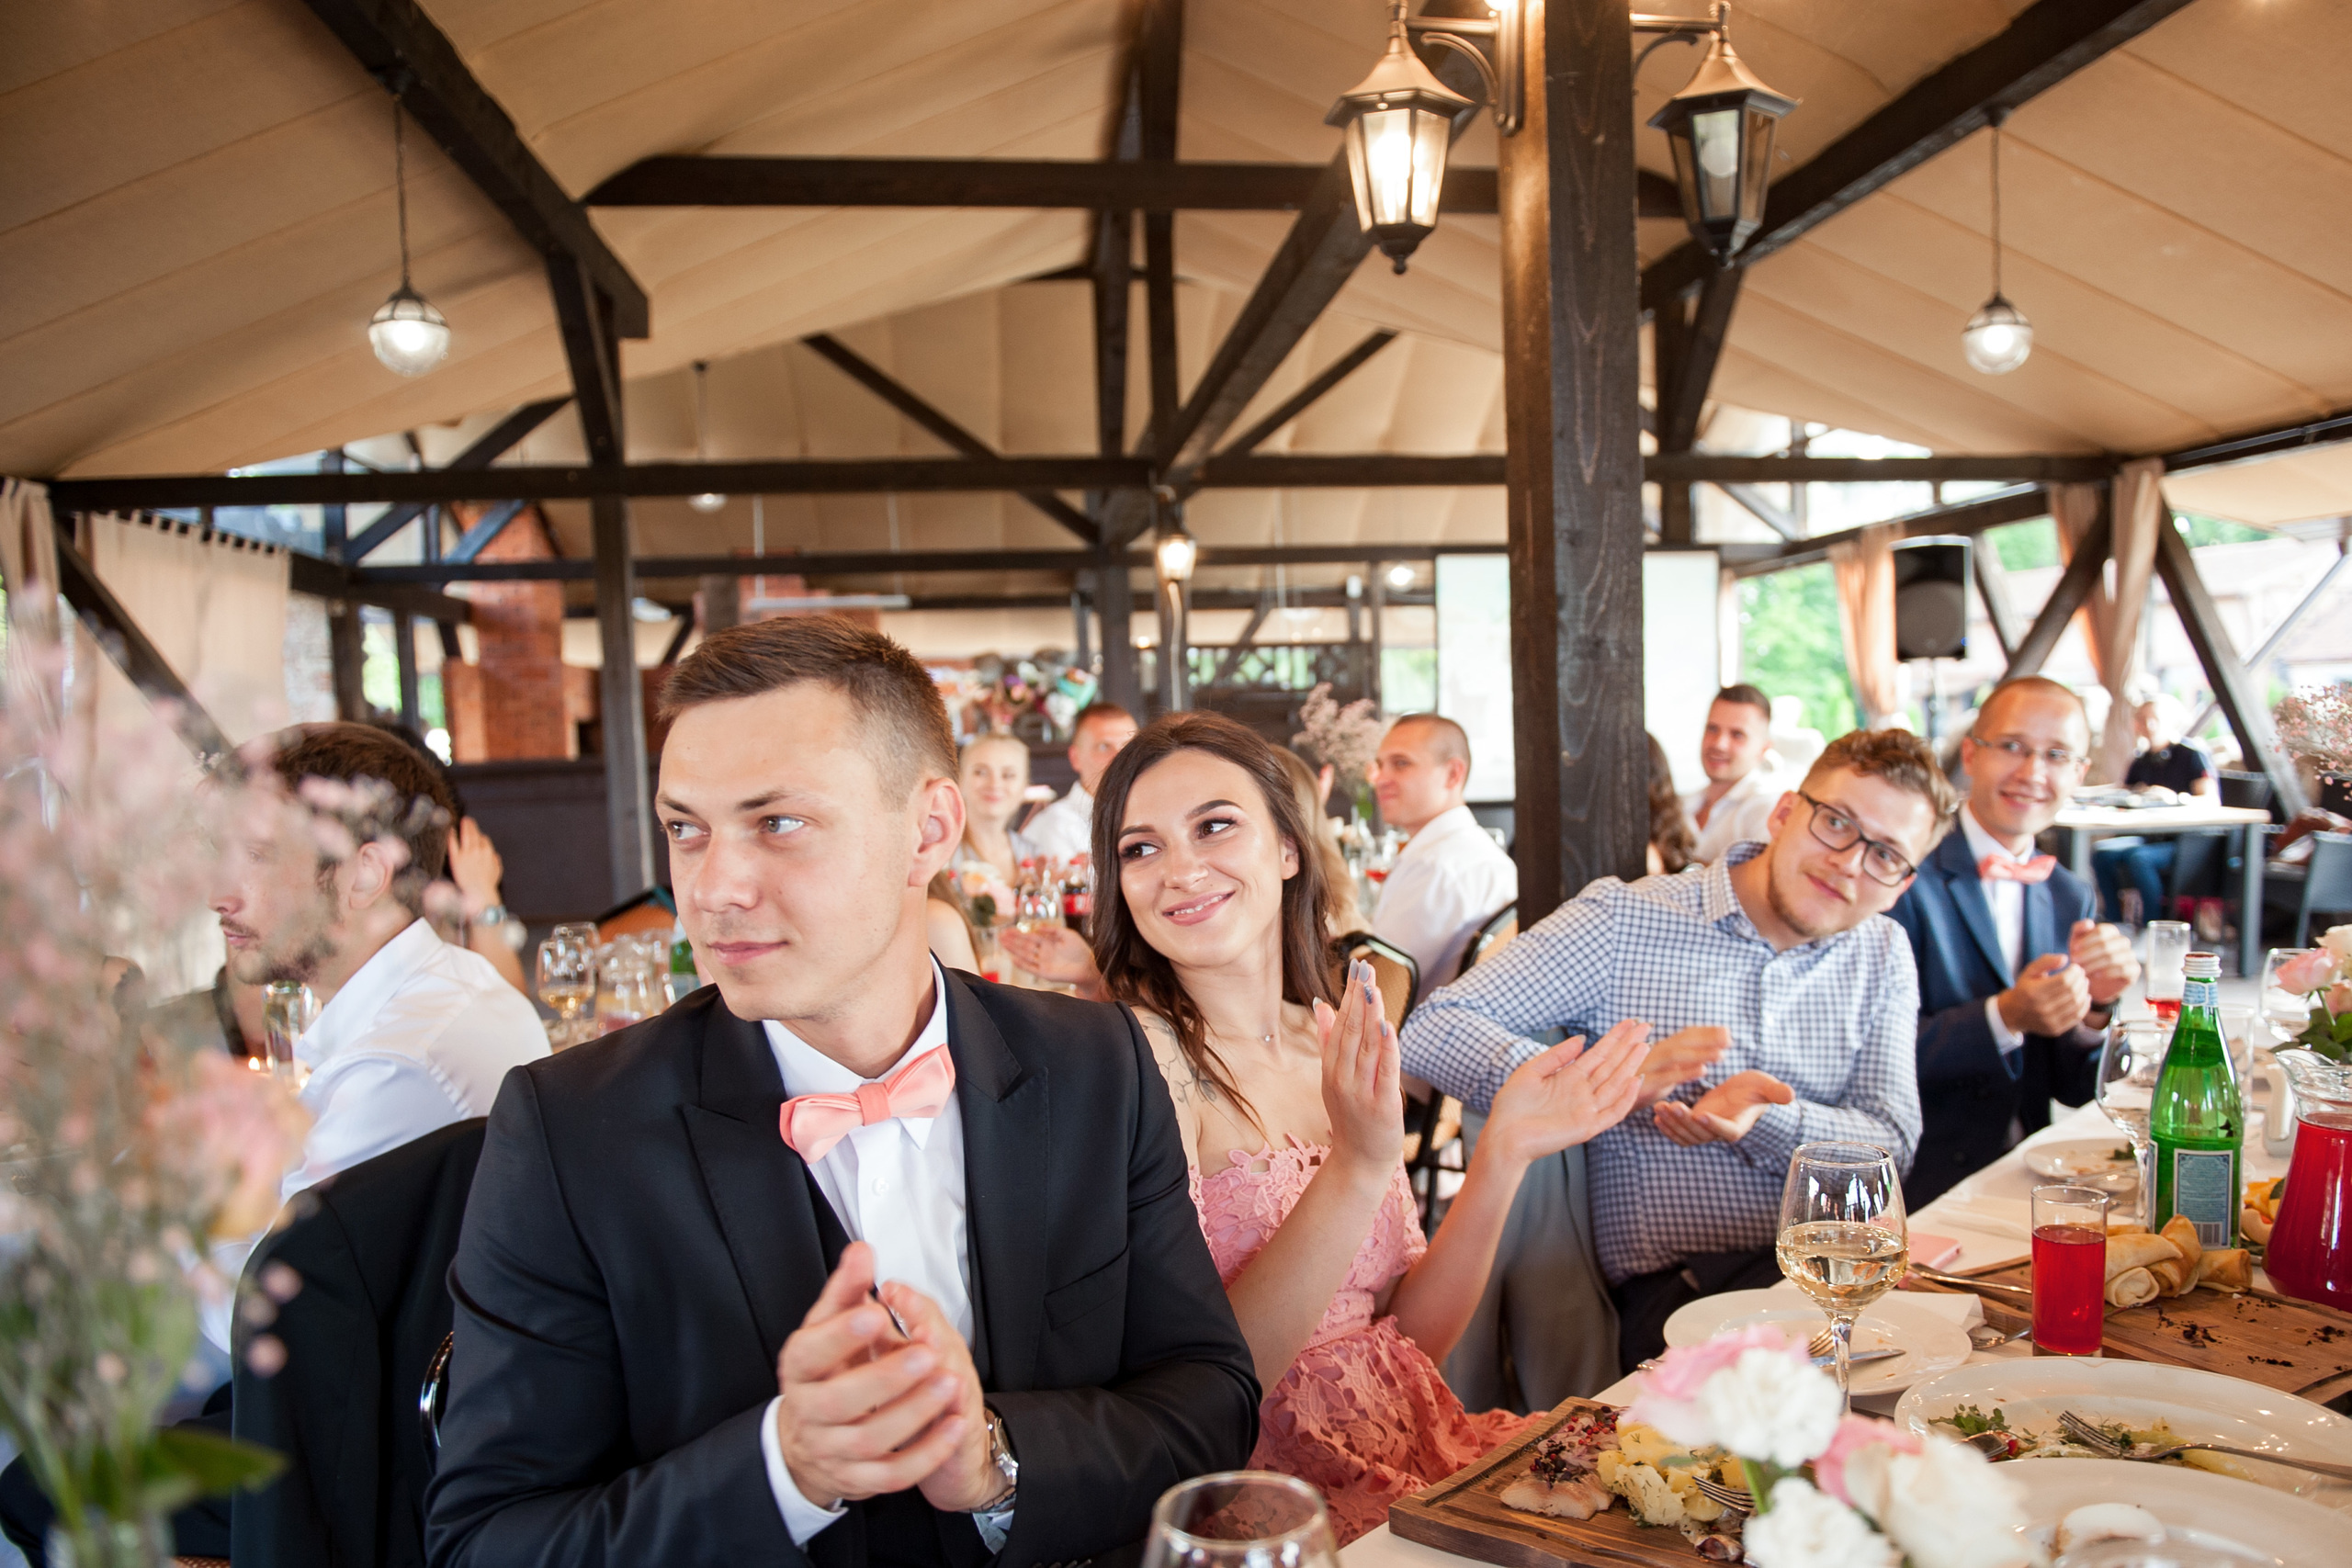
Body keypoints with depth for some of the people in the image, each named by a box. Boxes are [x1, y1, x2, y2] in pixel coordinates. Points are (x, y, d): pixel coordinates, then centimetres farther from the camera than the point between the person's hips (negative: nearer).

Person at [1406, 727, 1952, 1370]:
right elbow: (1433, 1032, -8)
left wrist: (1764, 1121, -19)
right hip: (1677, 1288, -5)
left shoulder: (1883, 956, 15)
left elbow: (1891, 1145, 3)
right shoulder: (1626, 920, -1)